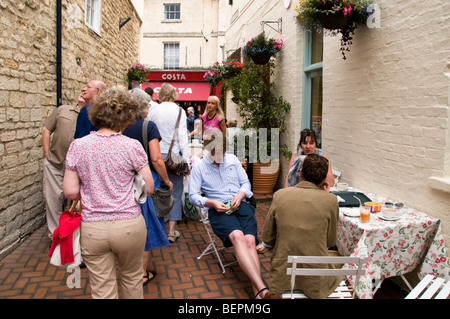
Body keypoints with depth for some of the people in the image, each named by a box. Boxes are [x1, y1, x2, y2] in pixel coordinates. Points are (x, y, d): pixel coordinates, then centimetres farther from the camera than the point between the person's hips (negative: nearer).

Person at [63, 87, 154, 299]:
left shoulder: (77, 146, -4)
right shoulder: (132, 146, -11)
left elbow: (70, 192, -3)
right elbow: (149, 188, -6)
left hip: (91, 229, 2)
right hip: (128, 226, -1)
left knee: (102, 289, 13)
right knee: (132, 278, 23)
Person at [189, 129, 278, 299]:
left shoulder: (232, 159, 18)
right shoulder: (198, 167, 9)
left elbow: (246, 183, 20)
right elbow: (193, 195, 4)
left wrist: (240, 195, -2)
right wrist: (212, 203, -11)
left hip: (241, 205, 3)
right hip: (218, 210, -3)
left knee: (250, 240, -26)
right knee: (237, 237, -34)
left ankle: (257, 292, -31)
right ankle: (262, 288, -42)